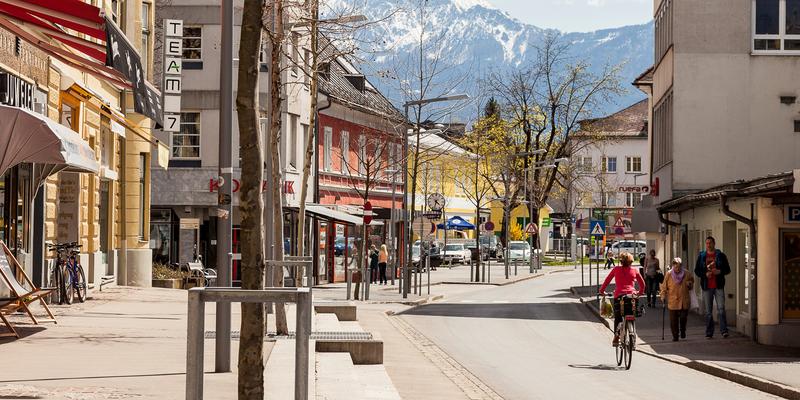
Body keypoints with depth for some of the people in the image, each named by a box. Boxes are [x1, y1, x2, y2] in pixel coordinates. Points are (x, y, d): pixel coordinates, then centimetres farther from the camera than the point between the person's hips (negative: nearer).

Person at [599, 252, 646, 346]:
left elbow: (607, 281, 11)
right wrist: (641, 292, 36)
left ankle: (616, 334, -16)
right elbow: (642, 283, 19)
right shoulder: (634, 270, 11)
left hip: (619, 295, -1)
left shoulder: (616, 269, 7)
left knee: (617, 318, 5)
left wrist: (602, 291, 24)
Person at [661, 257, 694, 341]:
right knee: (673, 320, -1)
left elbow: (691, 281, 22)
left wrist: (690, 284, 1)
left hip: (684, 301, 1)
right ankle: (675, 336, 12)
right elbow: (664, 287, 5)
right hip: (672, 301, -1)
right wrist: (663, 297, -2)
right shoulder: (669, 274, -1)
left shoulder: (687, 274, 2)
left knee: (683, 318, 0)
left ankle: (683, 331, 28)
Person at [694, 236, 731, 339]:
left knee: (721, 308, -13)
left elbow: (727, 269, 7)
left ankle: (724, 330, -13)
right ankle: (709, 333, 10)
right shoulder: (701, 256, 9)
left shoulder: (721, 255, 6)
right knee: (708, 311, 5)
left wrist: (720, 271, -13)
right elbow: (696, 271, 9)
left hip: (719, 286, -2)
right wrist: (705, 274, -10)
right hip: (706, 287, 2)